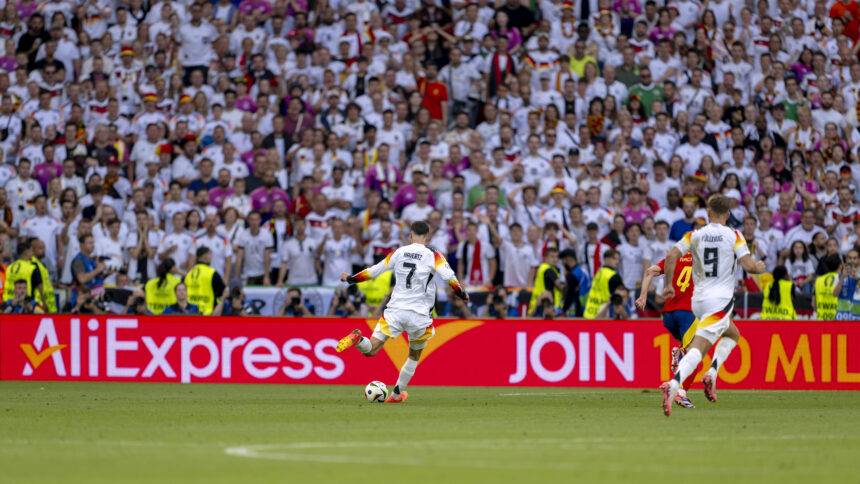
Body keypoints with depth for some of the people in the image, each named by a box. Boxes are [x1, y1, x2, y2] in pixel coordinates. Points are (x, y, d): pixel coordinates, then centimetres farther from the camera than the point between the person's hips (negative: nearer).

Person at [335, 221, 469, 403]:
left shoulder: (399, 253, 8)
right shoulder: (433, 255, -1)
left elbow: (373, 271, 13)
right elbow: (449, 278, -11)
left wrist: (350, 279, 28)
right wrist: (463, 294, 7)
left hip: (395, 311, 1)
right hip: (419, 315, -1)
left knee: (371, 349, -2)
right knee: (414, 356, 21)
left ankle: (357, 339, -35)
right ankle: (396, 394, 24)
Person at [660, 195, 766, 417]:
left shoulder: (695, 235, 6)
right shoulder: (734, 236, -3)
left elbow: (671, 255, -4)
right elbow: (749, 266, -11)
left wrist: (669, 285, 6)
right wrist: (760, 267, 12)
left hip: (698, 300, 5)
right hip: (720, 301, -5)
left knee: (733, 334, 28)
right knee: (698, 347, -14)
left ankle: (711, 374, 11)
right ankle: (672, 385, -33)